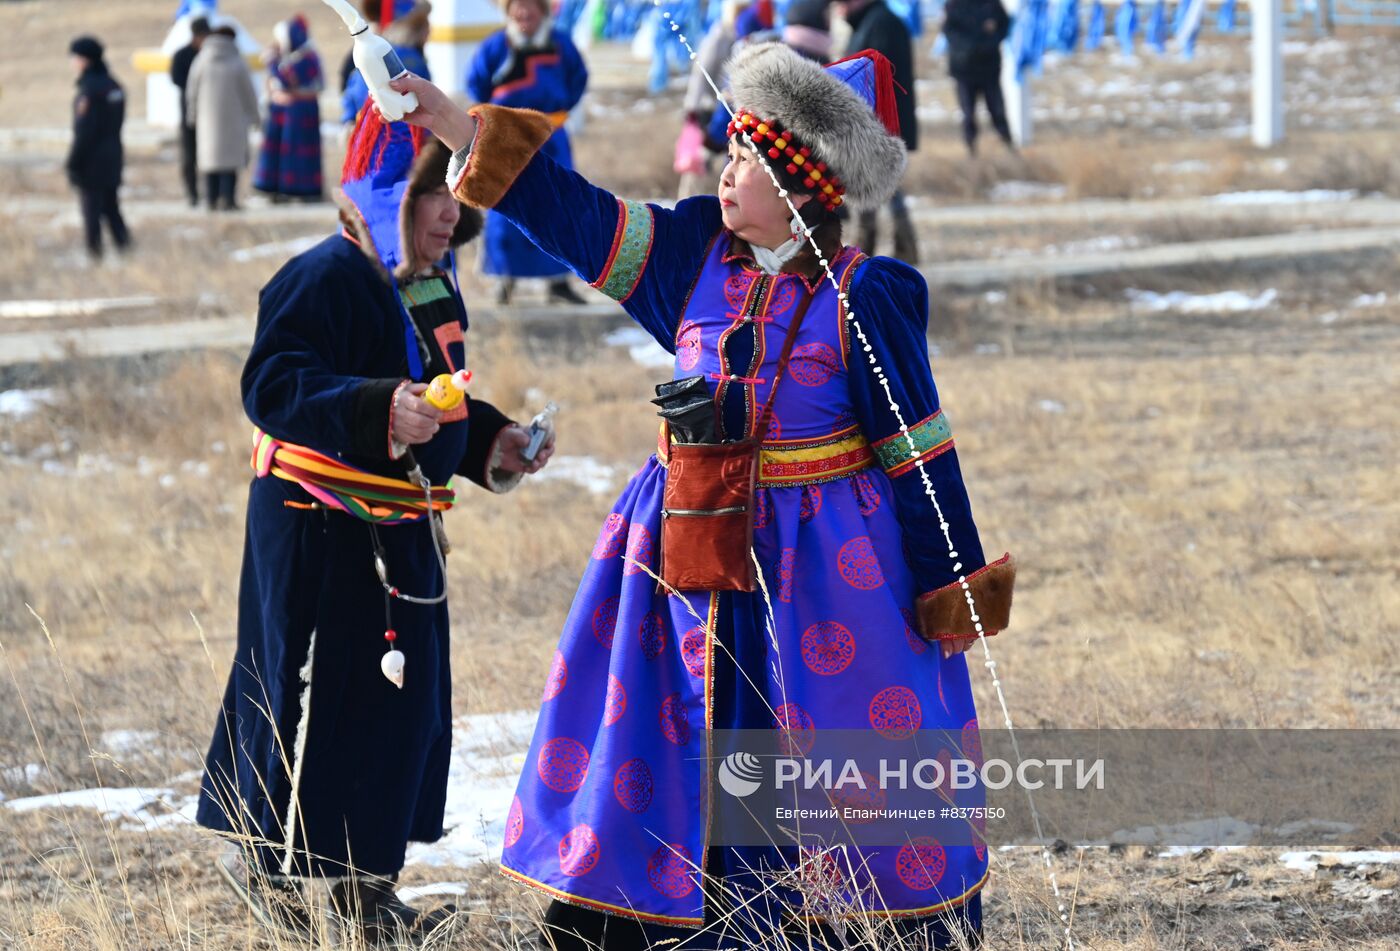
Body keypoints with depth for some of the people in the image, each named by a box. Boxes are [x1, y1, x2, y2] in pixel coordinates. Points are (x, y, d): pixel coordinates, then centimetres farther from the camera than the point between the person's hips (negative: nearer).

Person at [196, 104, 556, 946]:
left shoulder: (435, 292, 13)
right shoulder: (327, 279, -17)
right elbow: (273, 385, -28)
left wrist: (491, 445, 10)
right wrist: (381, 410, -39)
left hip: (402, 530, 9)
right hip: (321, 528, -9)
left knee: (406, 702, 10)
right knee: (320, 698, -4)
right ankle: (270, 865, 13)